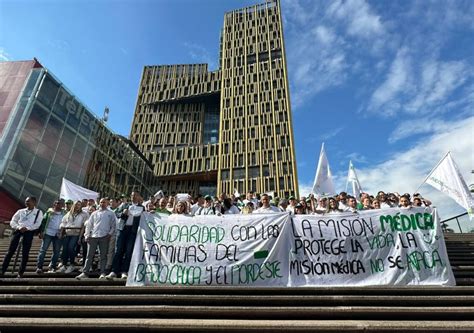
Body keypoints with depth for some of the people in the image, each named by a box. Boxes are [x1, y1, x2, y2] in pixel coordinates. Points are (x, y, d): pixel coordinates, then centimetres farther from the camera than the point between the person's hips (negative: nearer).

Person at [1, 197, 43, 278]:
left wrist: (27, 228, -14)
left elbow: (37, 224, -1)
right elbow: (12, 221, 11)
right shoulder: (20, 211, 18)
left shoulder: (38, 212, 9)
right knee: (10, 251, 0)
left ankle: (20, 272, 2)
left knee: (25, 253, -4)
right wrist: (19, 227, -8)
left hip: (29, 232, -3)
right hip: (18, 230, 3)